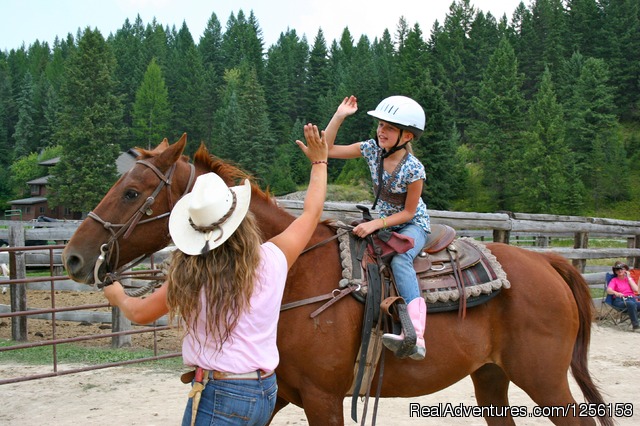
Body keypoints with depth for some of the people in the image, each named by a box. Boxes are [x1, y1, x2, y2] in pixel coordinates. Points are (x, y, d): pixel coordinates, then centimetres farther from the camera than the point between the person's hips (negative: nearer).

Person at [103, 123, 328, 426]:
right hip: (266, 392, 5)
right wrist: (319, 163, 27)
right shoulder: (271, 260, -5)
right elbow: (311, 213, 13)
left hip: (219, 395, -5)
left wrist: (118, 296, 29)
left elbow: (139, 314, 7)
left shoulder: (188, 274, -9)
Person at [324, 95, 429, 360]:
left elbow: (408, 212, -16)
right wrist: (339, 116, -14)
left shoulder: (413, 169, -24)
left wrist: (376, 224, -26)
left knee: (399, 260, -36)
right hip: (385, 224, 8)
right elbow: (327, 149, -5)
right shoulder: (372, 149, -8)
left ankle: (415, 337, -48)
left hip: (413, 226, -8)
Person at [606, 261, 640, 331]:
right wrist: (616, 293, -31)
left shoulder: (629, 278, 23)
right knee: (631, 304, -38)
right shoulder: (614, 280, 12)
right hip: (620, 300, -3)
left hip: (632, 298, 3)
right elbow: (608, 290, -9)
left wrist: (629, 278, 6)